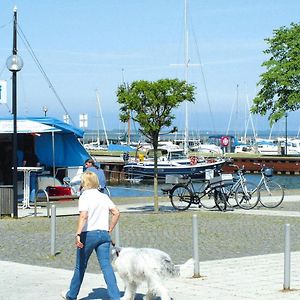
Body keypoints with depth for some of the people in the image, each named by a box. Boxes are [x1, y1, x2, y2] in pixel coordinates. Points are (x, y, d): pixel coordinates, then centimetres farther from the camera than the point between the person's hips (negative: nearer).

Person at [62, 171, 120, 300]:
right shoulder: (104, 196, 10)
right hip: (104, 234, 4)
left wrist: (78, 234, -25)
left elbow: (83, 216, -21)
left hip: (89, 234, -4)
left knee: (80, 266, 12)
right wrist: (109, 230, 14)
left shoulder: (85, 196, -6)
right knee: (106, 266, -3)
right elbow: (116, 213, 6)